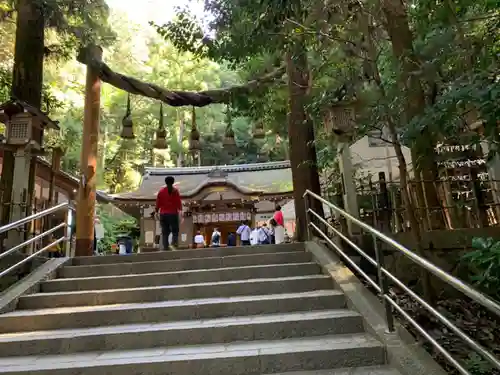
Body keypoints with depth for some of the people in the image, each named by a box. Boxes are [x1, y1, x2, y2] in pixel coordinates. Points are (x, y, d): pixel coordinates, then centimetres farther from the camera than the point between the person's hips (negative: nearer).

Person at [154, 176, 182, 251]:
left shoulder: (161, 191, 5)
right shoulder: (175, 191, -2)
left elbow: (158, 203, 5)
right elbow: (179, 203, -6)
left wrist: (156, 212, 11)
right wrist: (180, 210, 1)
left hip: (163, 214, 2)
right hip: (173, 214, -2)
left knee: (165, 232, 9)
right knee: (175, 231, 6)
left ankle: (165, 247, 5)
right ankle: (174, 244, -16)